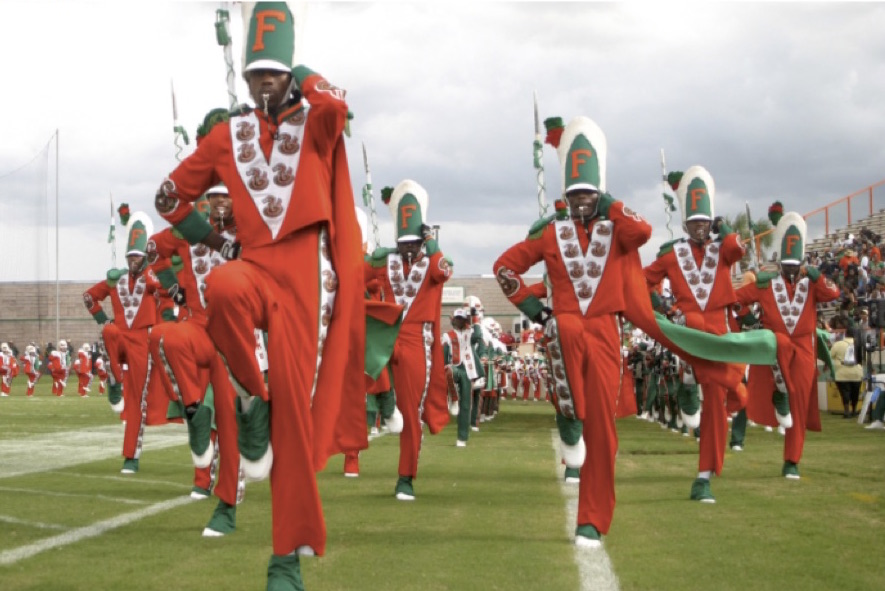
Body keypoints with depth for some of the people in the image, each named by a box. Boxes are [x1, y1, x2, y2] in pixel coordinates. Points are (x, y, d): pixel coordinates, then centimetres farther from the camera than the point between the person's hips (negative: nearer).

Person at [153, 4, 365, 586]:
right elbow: (172, 194, 21)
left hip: (306, 273, -1)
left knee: (295, 404, -4)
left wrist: (297, 72, -4)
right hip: (255, 264, 2)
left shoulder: (315, 122, 6)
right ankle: (252, 394, -12)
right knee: (222, 288, -38)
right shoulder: (228, 136, 12)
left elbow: (336, 104, -21)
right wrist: (216, 241, 11)